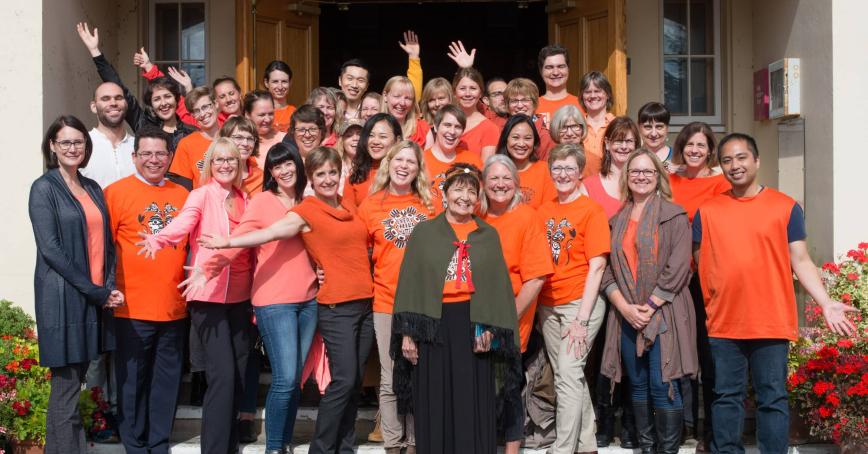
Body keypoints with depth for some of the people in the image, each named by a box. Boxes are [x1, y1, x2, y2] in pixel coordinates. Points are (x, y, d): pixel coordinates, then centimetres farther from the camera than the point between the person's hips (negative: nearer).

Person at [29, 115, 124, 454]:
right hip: (63, 298, -6)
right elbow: (50, 248, -12)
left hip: (96, 297, 6)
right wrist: (94, 291, -14)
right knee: (66, 391, -4)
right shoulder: (44, 188, -4)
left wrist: (109, 286, -2)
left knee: (73, 384, 11)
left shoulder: (92, 188, 15)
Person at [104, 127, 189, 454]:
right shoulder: (116, 192, -3)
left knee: (167, 381, 12)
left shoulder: (182, 195, 10)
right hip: (132, 308, -4)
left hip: (174, 308, 4)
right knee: (132, 381, 5)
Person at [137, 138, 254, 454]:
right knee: (223, 373, -12)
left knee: (239, 372, 10)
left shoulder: (244, 200, 13)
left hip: (239, 296, 6)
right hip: (208, 295, -6)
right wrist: (158, 239, -44)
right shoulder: (202, 194, -5)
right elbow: (183, 221, -25)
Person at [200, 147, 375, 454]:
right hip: (336, 308, -6)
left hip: (365, 303, 6)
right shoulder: (306, 211, -5)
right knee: (344, 380, -10)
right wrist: (228, 242, -31)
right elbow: (269, 232, -19)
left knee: (355, 381, 9)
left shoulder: (349, 205, 14)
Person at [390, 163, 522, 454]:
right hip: (433, 325, 0)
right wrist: (407, 332, -4)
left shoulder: (488, 235, 10)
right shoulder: (424, 232, 7)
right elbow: (410, 283, 4)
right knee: (434, 404, 4)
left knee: (473, 405, 2)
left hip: (474, 324, 1)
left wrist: (490, 328, -6)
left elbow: (499, 284, 7)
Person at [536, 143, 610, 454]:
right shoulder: (544, 211, 8)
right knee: (567, 375, 12)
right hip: (548, 305, 6)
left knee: (568, 374, -11)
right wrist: (537, 310, 5)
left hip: (580, 302, -6)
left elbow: (596, 266, -12)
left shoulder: (592, 210, -7)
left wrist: (581, 319, -16)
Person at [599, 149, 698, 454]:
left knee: (662, 386, -8)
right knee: (638, 385, 10)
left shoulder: (674, 215, -1)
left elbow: (678, 267, -10)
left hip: (664, 313, -5)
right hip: (626, 314, 5)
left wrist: (649, 306, -13)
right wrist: (624, 306, -8)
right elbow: (607, 268, 7)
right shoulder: (617, 220, 14)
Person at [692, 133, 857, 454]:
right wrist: (710, 305, 3)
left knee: (773, 399, 4)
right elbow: (700, 264, 10)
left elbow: (800, 261, 2)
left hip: (772, 324, -1)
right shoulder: (707, 211, 7)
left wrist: (826, 303, -9)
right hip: (723, 325, 2)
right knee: (726, 398, 9)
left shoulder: (785, 207, 3)